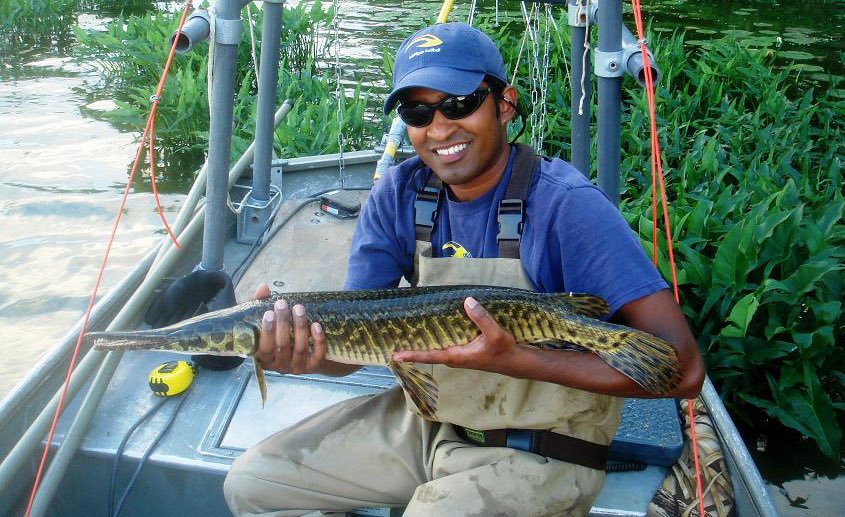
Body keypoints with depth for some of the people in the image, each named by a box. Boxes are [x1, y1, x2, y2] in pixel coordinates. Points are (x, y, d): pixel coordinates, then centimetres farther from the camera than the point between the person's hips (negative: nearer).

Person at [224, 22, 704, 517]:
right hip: (428, 416, 6)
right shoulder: (399, 196, -4)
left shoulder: (566, 204, -22)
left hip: (536, 452, -5)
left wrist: (512, 359, -35)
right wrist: (310, 353, -30)